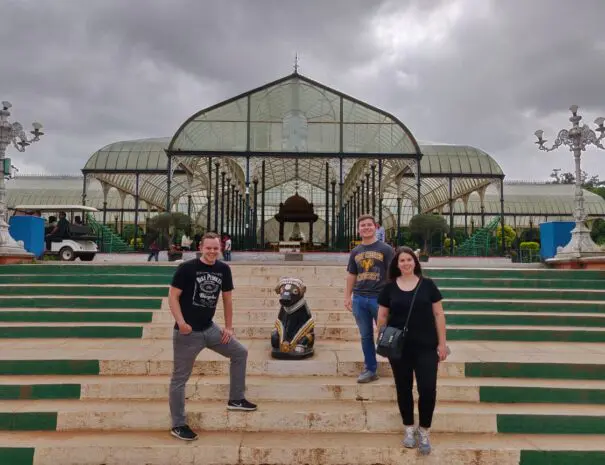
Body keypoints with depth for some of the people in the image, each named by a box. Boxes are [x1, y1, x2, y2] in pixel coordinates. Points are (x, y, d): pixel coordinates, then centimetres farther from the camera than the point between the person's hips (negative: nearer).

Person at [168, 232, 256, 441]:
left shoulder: (223, 269, 3)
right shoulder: (186, 268, -14)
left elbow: (227, 298, 11)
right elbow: (173, 296, -13)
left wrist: (228, 327, 10)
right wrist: (181, 322, -25)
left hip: (210, 328, 6)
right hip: (188, 332, -6)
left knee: (240, 353, 11)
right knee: (180, 377, 4)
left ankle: (235, 399, 26)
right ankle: (178, 425, 18)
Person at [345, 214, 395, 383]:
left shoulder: (386, 249, -1)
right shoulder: (355, 252, 11)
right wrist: (347, 296, 10)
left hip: (380, 298, -4)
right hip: (359, 298, 4)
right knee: (366, 336, 11)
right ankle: (370, 370, 21)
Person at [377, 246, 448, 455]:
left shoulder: (427, 284, -2)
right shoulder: (390, 288, 1)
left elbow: (438, 314, 1)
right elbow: (382, 316, 6)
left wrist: (442, 342, -1)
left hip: (426, 347, -1)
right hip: (399, 348, 1)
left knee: (428, 389, -3)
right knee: (403, 389, 11)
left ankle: (424, 431, 17)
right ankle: (409, 428, 30)